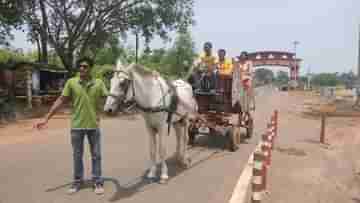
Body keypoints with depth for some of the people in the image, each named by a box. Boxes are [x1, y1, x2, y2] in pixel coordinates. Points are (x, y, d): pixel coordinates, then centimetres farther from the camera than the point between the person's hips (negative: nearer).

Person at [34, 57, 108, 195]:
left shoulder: (98, 83, -3)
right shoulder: (71, 82, -4)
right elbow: (61, 100, -2)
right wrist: (46, 118, -4)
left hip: (93, 125, 0)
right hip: (77, 126, 0)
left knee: (96, 155, 9)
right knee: (77, 155, 13)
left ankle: (98, 181, 22)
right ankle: (77, 181, 30)